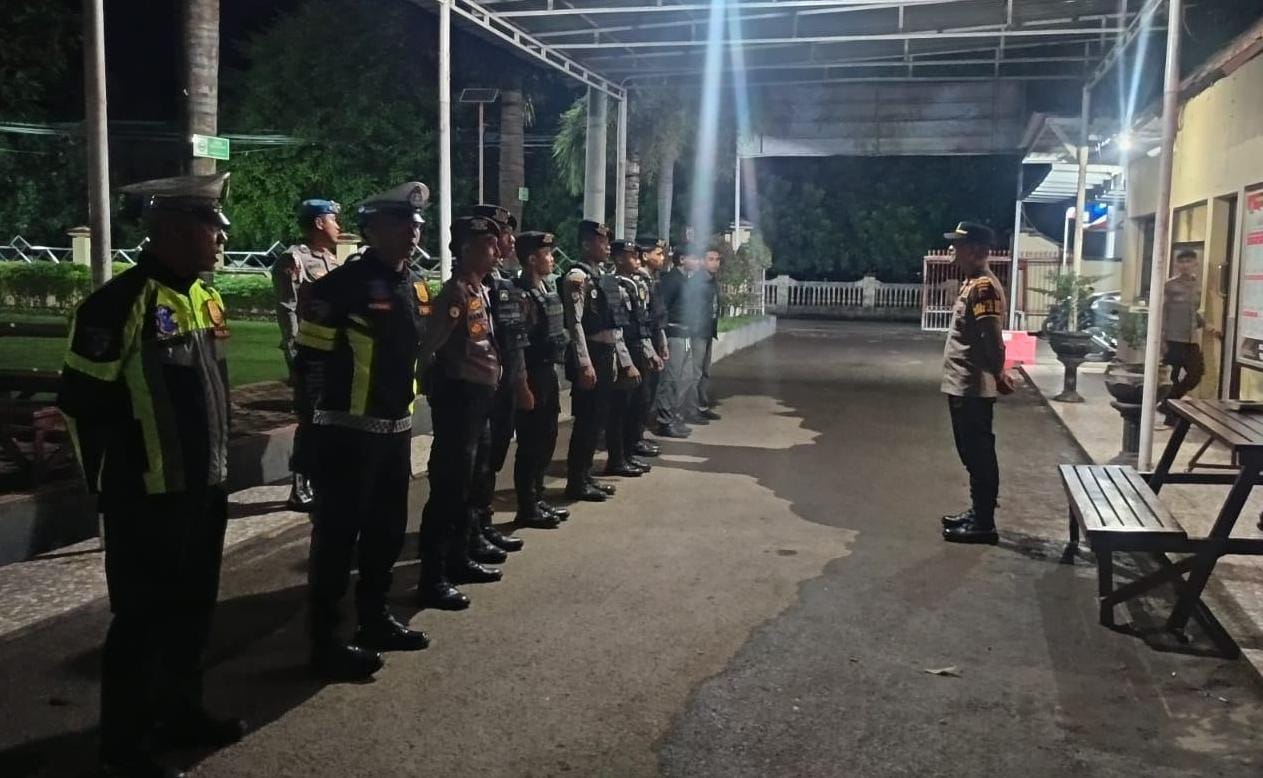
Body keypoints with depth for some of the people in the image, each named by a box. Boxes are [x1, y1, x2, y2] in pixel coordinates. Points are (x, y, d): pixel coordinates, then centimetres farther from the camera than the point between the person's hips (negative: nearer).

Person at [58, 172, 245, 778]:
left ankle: (180, 712, 37)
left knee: (193, 610, 19)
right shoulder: (121, 302, -17)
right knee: (141, 621, 5)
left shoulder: (205, 298, 8)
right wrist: (112, 483, -7)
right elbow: (81, 402, -14)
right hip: (148, 500, -8)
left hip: (205, 490, 8)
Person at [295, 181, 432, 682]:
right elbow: (311, 358, -13)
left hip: (396, 428, 8)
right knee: (337, 534, 0)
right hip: (349, 431, -8)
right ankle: (325, 641, 12)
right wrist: (329, 410, -6)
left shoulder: (410, 287, 12)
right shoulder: (341, 285, -14)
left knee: (387, 529, 17)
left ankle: (375, 620, 32)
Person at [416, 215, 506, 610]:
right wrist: (436, 387, -11)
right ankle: (432, 580, 0)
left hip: (480, 399, 10)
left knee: (468, 486, 18)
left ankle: (459, 561, 31)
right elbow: (426, 347, -22)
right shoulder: (456, 292, -16)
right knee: (449, 488, -6)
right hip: (459, 399, -10)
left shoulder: (482, 291, 13)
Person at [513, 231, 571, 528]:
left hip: (549, 373, 9)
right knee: (530, 443, -1)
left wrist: (560, 340, 7)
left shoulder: (549, 289, 13)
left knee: (546, 440, 16)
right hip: (533, 375, -9)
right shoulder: (522, 294, -16)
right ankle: (527, 508, 8)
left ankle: (537, 499, 27)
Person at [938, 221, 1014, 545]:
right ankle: (977, 513, 27)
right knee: (972, 454, 17)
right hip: (962, 385, 10)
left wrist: (998, 375, -16)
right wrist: (996, 373, 18)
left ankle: (984, 524, 5)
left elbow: (992, 337, -22)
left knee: (979, 455, -3)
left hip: (972, 388, -10)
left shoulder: (984, 286, -18)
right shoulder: (972, 282, 15)